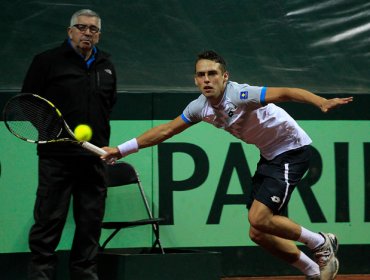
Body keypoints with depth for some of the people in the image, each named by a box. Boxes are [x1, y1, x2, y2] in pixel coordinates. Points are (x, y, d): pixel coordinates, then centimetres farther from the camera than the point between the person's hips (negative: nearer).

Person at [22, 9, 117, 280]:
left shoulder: (106, 66, 15)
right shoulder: (48, 61, 0)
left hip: (95, 156, 5)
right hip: (57, 156, -5)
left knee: (91, 221, 8)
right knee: (50, 219, -5)